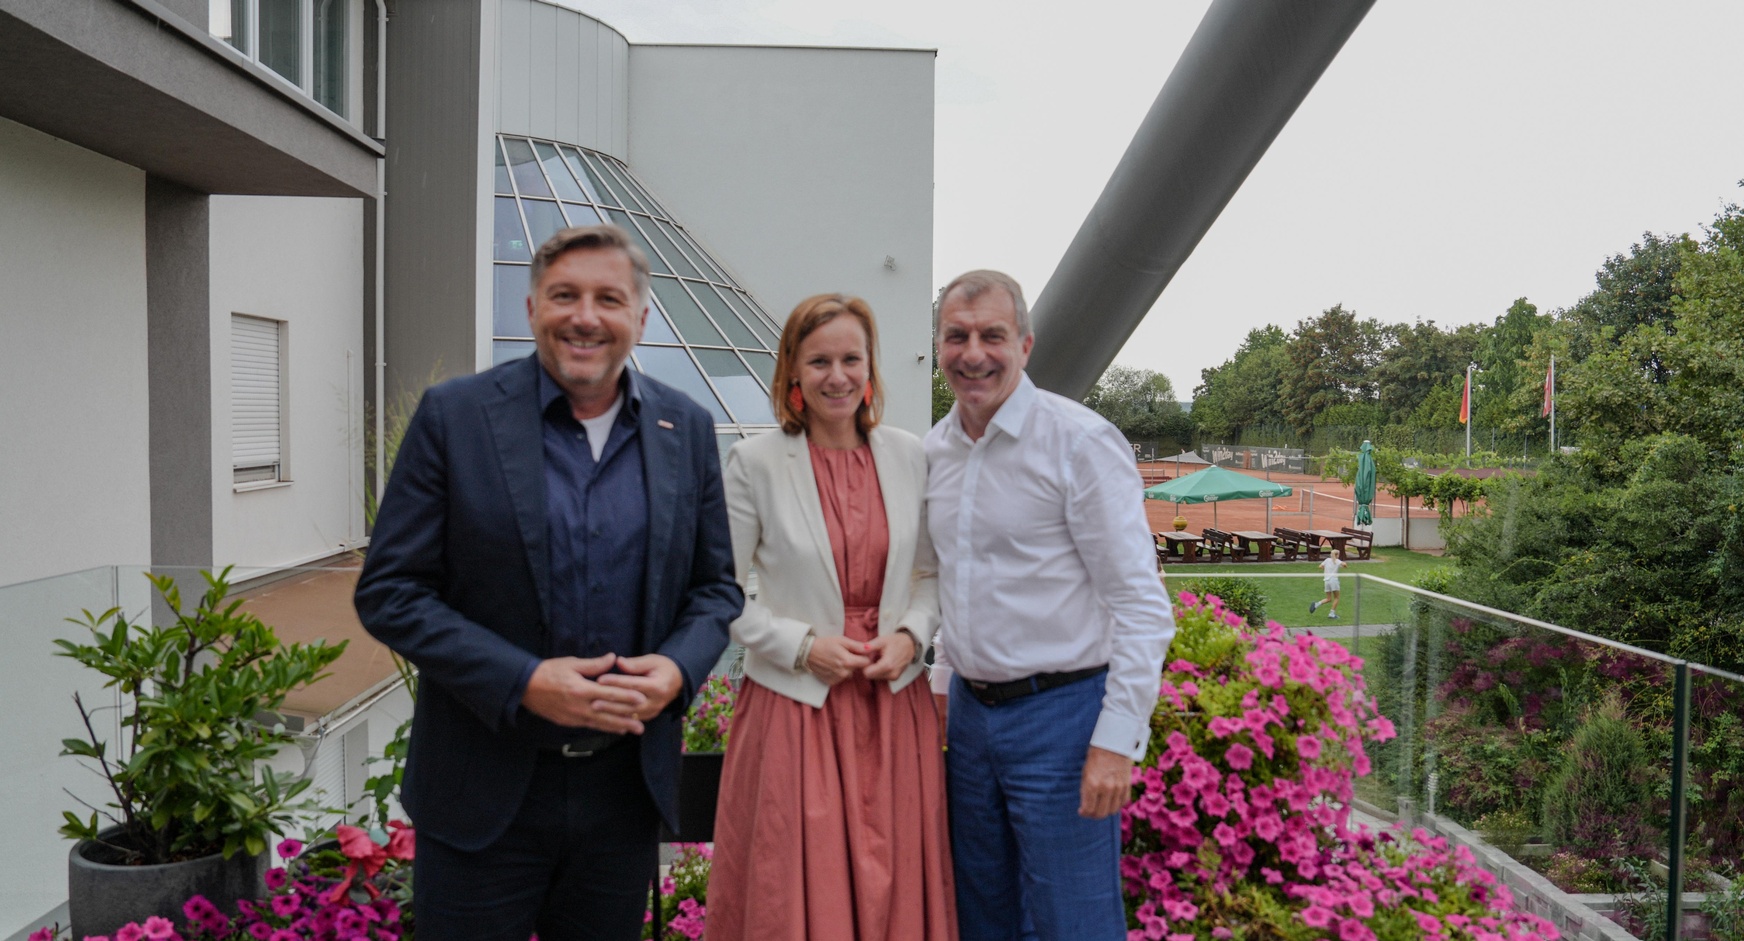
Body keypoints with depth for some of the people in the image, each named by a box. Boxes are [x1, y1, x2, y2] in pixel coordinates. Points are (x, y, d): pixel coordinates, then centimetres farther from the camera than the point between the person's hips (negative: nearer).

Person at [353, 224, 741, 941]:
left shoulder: (686, 429, 2)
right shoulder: (454, 416, -7)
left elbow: (715, 585, 8)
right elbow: (387, 590, -8)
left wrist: (677, 668, -13)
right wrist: (523, 681, -20)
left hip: (625, 792, 3)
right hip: (482, 795, -2)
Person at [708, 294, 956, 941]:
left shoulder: (909, 456, 4)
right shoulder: (754, 462, -6)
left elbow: (932, 572, 12)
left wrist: (912, 634, -5)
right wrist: (803, 646, -13)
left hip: (894, 704, 3)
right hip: (795, 705, -3)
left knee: (896, 886, 10)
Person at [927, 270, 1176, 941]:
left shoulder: (1080, 441, -14)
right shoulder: (936, 450, 7)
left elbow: (1142, 605, -15)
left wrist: (1117, 740, -19)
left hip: (1061, 713, -7)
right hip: (968, 711, 7)